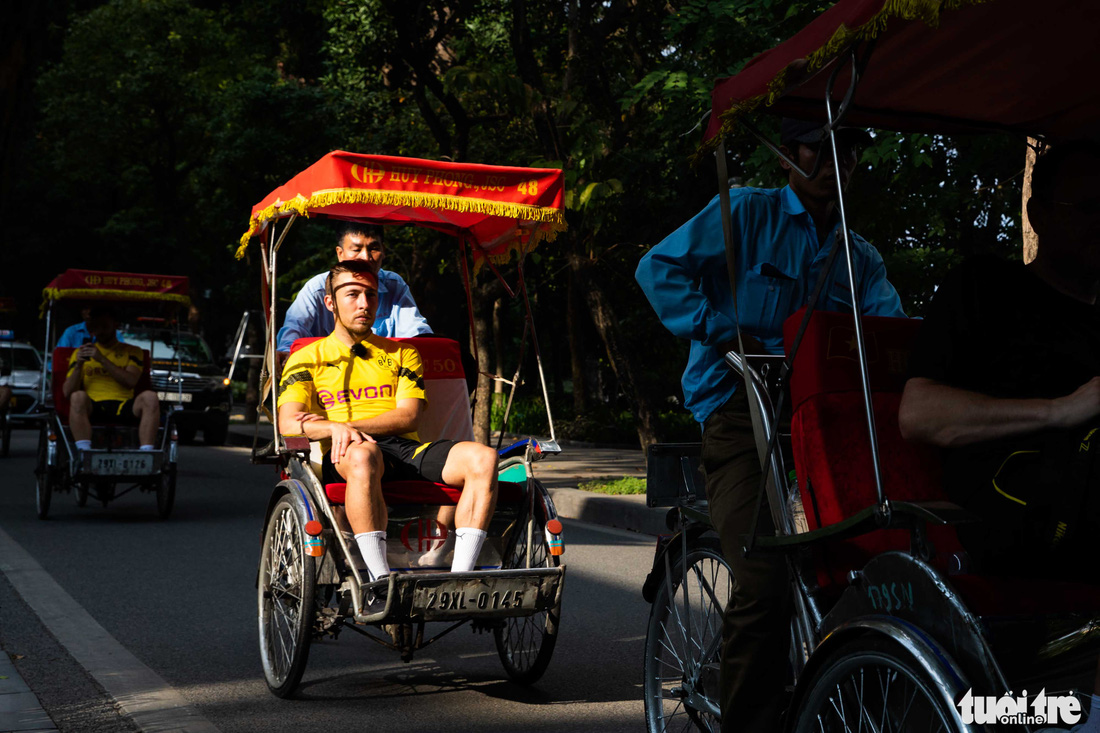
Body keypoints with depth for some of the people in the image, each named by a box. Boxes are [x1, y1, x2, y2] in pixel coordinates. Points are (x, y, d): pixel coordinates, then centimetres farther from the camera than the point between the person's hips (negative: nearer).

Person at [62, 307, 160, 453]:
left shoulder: (132, 352, 18)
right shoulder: (81, 353, 22)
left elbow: (131, 381, -2)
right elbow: (67, 392, 12)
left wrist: (102, 359, -7)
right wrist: (78, 365, -4)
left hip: (124, 408, 0)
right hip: (93, 409, 0)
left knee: (150, 397, -30)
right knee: (78, 397, -34)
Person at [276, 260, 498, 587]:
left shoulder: (402, 353, 25)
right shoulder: (307, 358, 17)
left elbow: (408, 416, 8)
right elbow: (288, 423, 1)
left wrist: (349, 425, -8)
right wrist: (336, 429, -20)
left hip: (406, 450, 3)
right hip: (345, 456, -3)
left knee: (483, 457, -26)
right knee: (362, 455, -42)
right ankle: (379, 581, -40)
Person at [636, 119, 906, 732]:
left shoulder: (862, 259, 22)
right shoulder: (747, 211, 8)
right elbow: (660, 270, 0)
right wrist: (723, 333, -11)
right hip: (739, 409, -5)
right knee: (765, 583, -21)